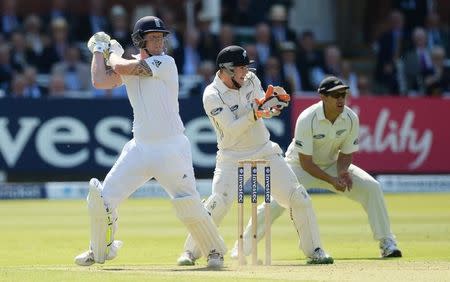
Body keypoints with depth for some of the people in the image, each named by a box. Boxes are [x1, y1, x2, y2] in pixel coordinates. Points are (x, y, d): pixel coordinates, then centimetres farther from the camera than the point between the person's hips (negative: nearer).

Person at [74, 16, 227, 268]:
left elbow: (122, 69, -16)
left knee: (189, 205, -11)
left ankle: (215, 251, 11)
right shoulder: (130, 65, 8)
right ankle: (100, 251, 24)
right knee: (102, 197, 3)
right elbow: (100, 81, -4)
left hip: (171, 150, -5)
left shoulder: (165, 63, -11)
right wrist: (99, 51, 5)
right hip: (140, 148, 5)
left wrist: (114, 53, 4)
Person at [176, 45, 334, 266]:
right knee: (219, 202, -22)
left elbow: (266, 111, -1)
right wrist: (255, 113, -34)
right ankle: (190, 252, -8)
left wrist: (275, 103, -22)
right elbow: (231, 130, -23)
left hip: (265, 151, 5)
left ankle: (314, 251, 10)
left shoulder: (250, 80, 2)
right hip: (232, 155, -5)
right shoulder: (212, 95, -15)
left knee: (298, 197, -2)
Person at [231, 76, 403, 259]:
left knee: (371, 187, -13)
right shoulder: (306, 120, -29)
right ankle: (243, 246, -11)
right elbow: (305, 162, -25)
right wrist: (331, 180, -32)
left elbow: (346, 153, -3)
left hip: (332, 165, 4)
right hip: (300, 164, -4)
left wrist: (342, 172, -24)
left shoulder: (351, 118, -16)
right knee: (278, 200, -25)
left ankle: (386, 242, -3)